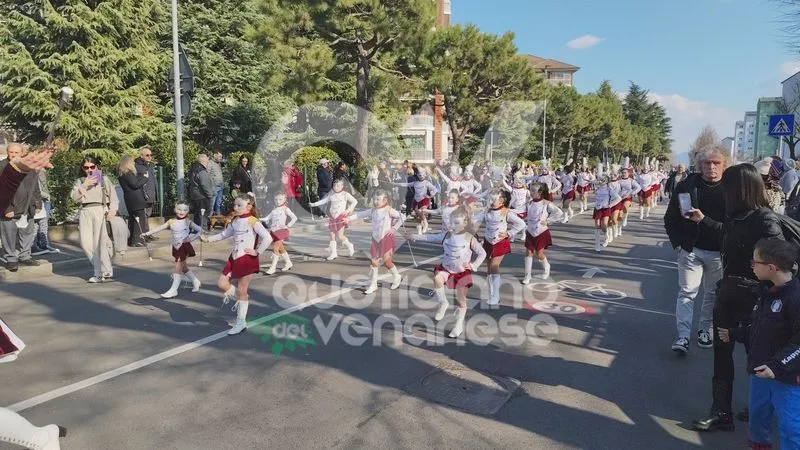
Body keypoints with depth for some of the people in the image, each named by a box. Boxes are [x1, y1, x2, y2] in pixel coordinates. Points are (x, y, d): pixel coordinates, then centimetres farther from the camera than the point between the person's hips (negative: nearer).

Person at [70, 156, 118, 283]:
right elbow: (74, 197, 6)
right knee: (86, 242, -6)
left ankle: (106, 272, -8)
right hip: (85, 212, 3)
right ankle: (99, 267, 10)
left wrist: (112, 209, -11)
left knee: (101, 242, -11)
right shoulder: (79, 181, 18)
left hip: (101, 211, -3)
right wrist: (84, 185, -6)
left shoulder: (104, 179, 12)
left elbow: (113, 196, 4)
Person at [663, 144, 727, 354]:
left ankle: (705, 329, 31)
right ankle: (683, 336, -1)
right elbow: (670, 218, 3)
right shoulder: (686, 186, -4)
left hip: (719, 253, 1)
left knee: (712, 294, 15)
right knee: (687, 292, -2)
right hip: (690, 250, -1)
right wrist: (678, 243, -2)